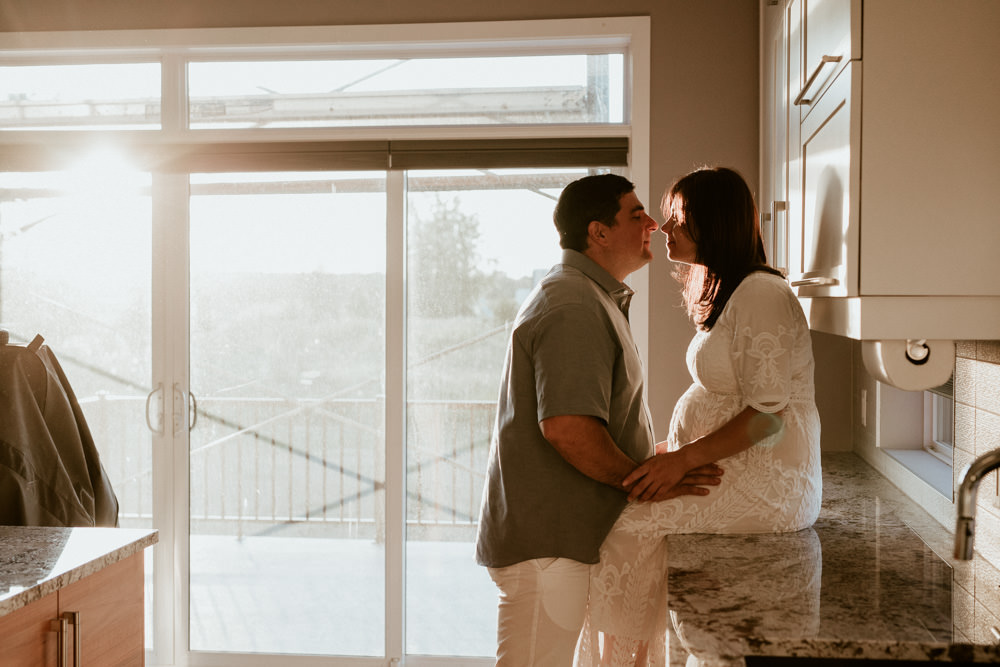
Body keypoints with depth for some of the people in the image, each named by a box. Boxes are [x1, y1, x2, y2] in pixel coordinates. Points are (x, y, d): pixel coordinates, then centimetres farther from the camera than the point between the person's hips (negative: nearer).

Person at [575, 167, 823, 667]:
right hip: (735, 474, 9)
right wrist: (671, 449, 8)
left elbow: (768, 416, -20)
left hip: (767, 487, -9)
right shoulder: (725, 293, 16)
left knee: (629, 521, -14)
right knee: (621, 502, 0)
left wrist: (682, 459, -22)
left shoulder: (761, 295, -15)